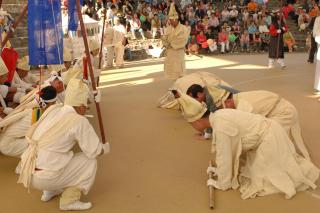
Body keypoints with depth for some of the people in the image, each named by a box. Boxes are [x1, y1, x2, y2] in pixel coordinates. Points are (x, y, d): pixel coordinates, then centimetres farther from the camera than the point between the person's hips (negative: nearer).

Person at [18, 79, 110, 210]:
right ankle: (69, 200, 6)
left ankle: (49, 191, 26)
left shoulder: (53, 109, 8)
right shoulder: (80, 121, -9)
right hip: (45, 177, -7)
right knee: (89, 161, 6)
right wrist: (106, 148, 18)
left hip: (27, 173, 7)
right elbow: (94, 151, -5)